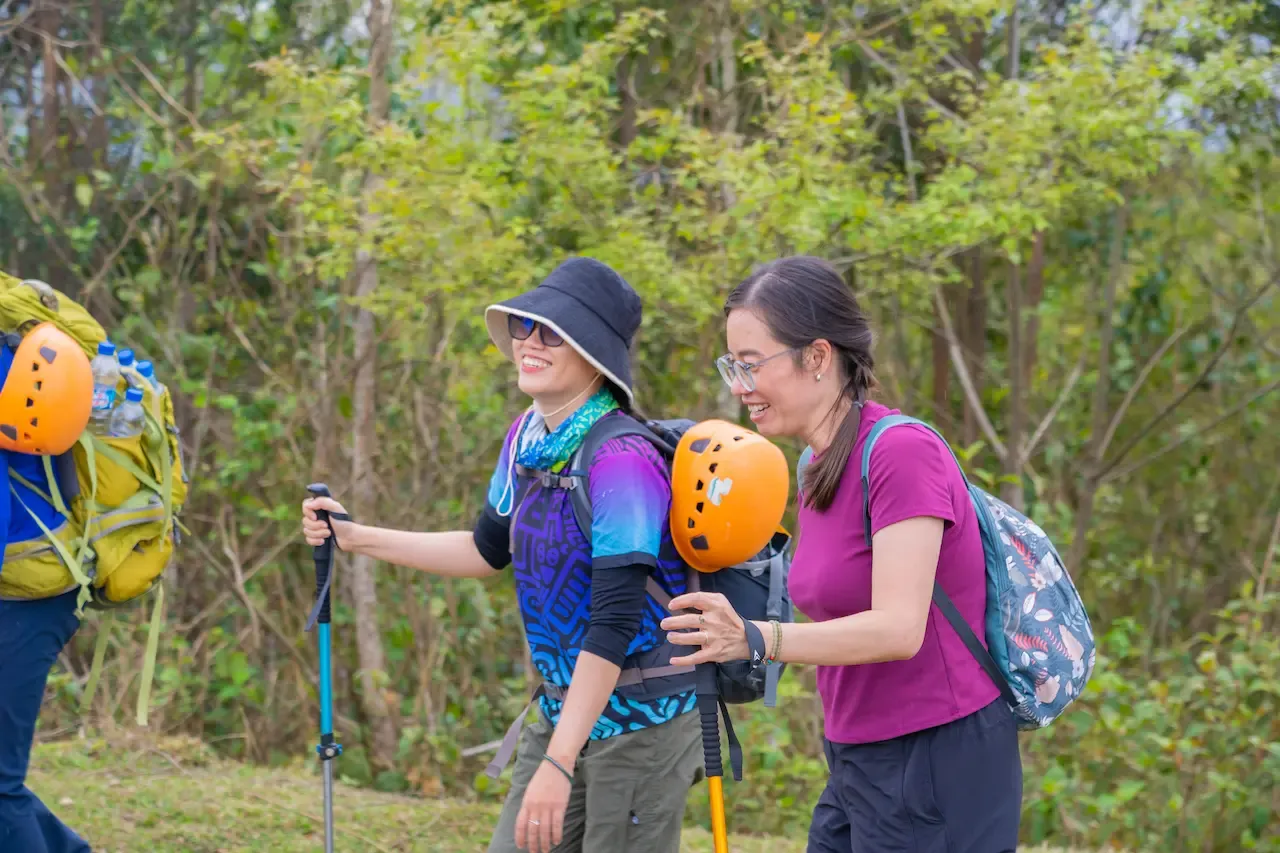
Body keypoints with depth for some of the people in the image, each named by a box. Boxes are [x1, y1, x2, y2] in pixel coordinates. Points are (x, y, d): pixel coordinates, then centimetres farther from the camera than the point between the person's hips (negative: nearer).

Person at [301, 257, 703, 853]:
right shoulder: (526, 439, 4)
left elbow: (612, 624, -26)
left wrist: (557, 765, -30)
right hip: (563, 711, 8)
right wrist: (355, 537, 14)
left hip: (642, 721, -8)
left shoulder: (623, 462, -22)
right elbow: (489, 551, 20)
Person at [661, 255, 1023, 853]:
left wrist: (756, 640, -37)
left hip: (936, 761, -8)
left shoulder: (900, 452, -18)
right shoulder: (817, 465, 9)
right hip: (857, 761, 8)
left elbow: (898, 628, -26)